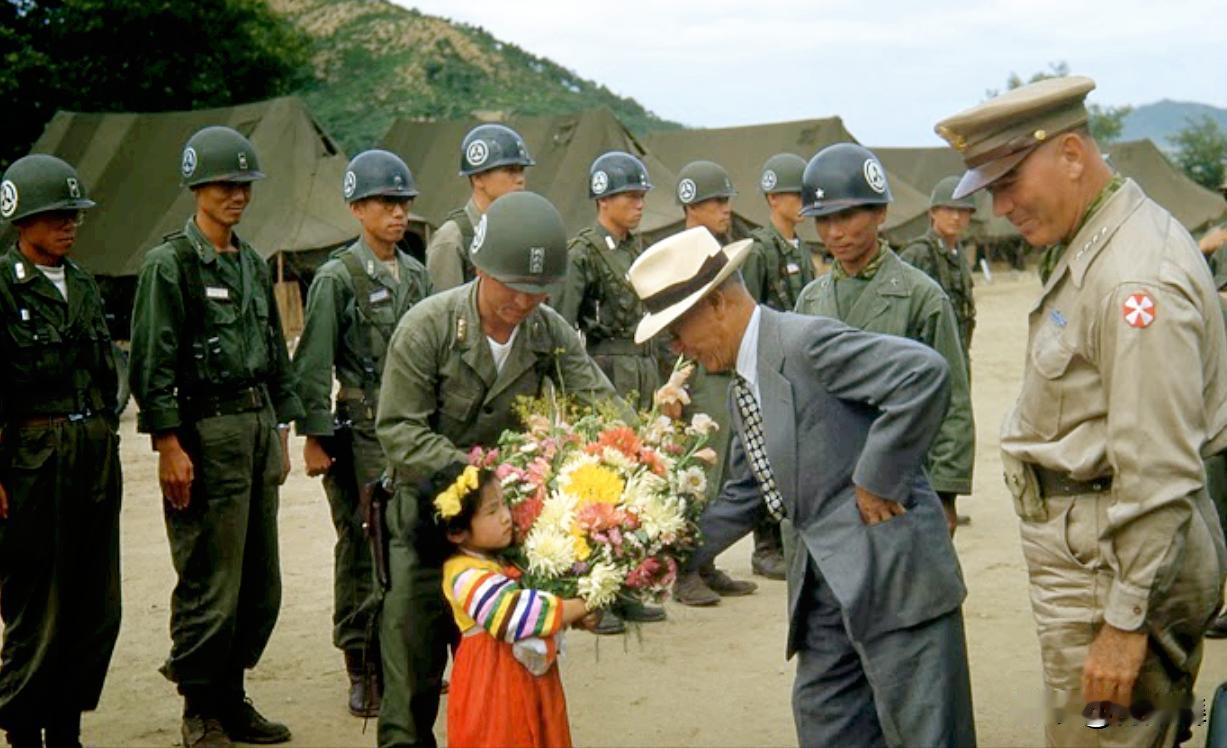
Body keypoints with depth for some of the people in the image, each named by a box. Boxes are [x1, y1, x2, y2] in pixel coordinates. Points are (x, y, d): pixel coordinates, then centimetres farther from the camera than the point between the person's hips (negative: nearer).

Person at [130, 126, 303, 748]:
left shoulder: (252, 263, 16)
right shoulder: (169, 263, -6)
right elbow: (152, 363, -11)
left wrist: (280, 431, 19)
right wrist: (170, 445, -15)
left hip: (257, 427, 7)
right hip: (205, 432, -7)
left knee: (261, 584, 10)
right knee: (210, 585, -4)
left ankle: (231, 698, 23)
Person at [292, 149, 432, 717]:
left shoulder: (417, 275, 13)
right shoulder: (338, 277, -5)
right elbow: (313, 364, -6)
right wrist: (314, 437, -9)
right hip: (364, 429, -5)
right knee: (363, 547, 0)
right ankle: (362, 669, 9)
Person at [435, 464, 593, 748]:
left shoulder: (502, 560, 8)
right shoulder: (468, 577, -23)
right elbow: (522, 615, -28)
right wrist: (581, 607, -15)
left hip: (524, 683, 9)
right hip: (493, 688, -9)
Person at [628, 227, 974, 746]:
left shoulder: (805, 342, -16)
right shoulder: (743, 391, 15)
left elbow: (924, 373, -26)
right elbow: (744, 496, 22)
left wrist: (878, 479, -19)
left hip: (891, 571, -10)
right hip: (825, 585, 10)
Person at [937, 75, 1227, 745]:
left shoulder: (1134, 276, -22)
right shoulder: (1086, 249, 11)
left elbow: (1160, 472, -23)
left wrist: (1126, 622, -20)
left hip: (1115, 559, -10)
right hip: (1083, 542, 10)